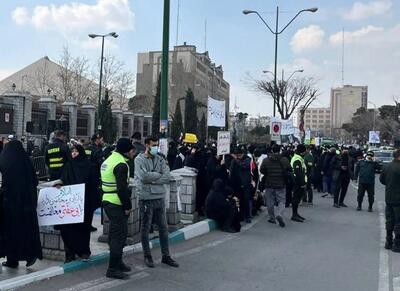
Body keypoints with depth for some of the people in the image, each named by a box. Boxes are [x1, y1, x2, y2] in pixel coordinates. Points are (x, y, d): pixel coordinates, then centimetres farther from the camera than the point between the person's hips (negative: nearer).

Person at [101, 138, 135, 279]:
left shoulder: (109, 160, 15)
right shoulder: (121, 164, -17)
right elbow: (122, 188, -22)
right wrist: (128, 206, -14)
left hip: (107, 200, 10)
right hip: (117, 204, -10)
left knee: (115, 234, 19)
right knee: (119, 235, -4)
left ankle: (117, 262, 31)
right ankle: (113, 269, 1)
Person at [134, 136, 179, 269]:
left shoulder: (160, 160, 7)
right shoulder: (139, 159, -4)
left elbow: (167, 178, -4)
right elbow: (143, 176, -21)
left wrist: (151, 179, -14)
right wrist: (158, 175, -9)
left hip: (160, 198, 5)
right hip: (146, 199, -4)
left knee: (163, 228, 10)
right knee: (145, 229, 8)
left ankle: (166, 256, 22)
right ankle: (147, 256, 22)